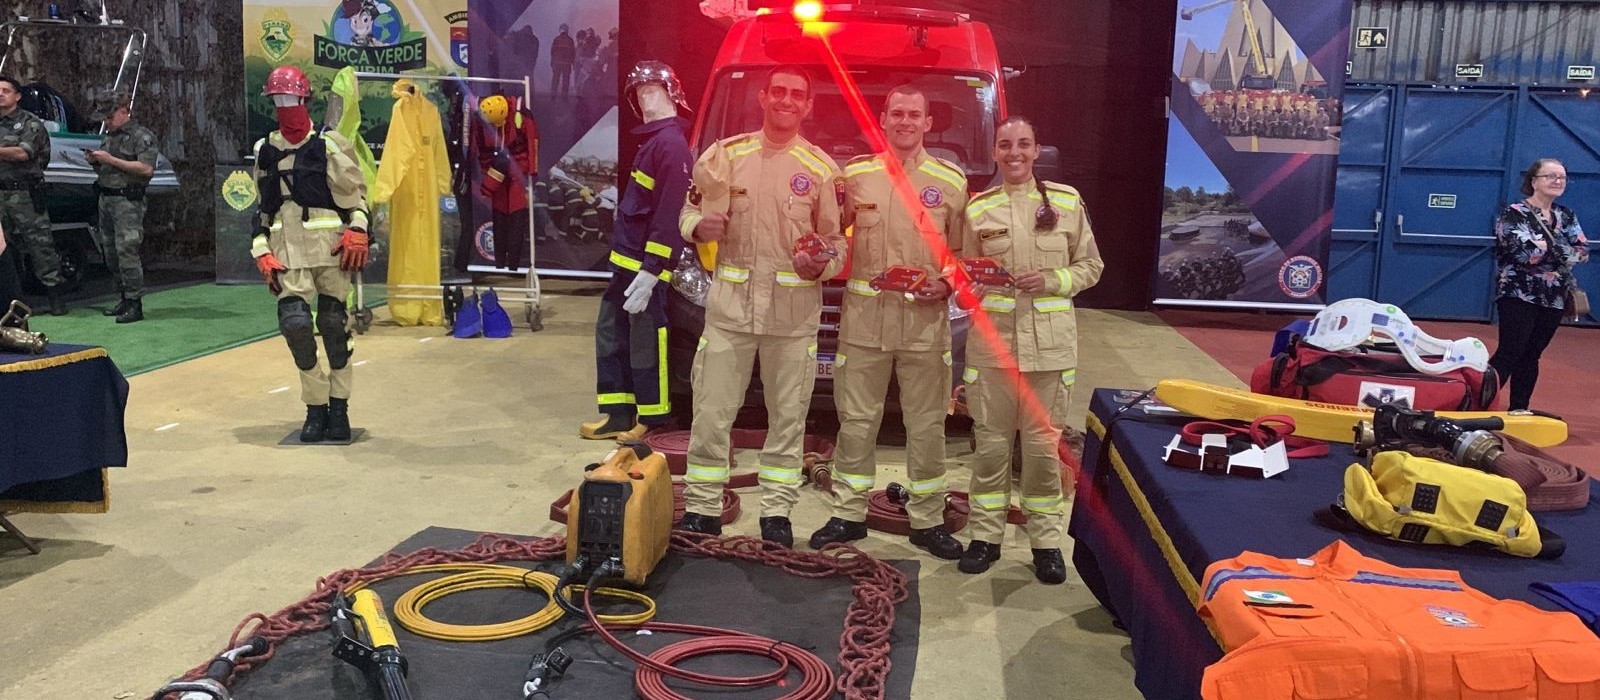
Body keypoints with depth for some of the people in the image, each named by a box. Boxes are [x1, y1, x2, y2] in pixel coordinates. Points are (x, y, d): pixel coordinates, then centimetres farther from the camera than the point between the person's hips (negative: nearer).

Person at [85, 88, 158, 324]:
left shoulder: (142, 136, -6)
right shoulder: (109, 137, 20)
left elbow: (146, 168, -19)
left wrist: (111, 160, -18)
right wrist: (94, 160, 7)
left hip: (127, 201, -9)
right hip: (106, 198, 9)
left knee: (127, 251, -14)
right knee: (112, 253, 10)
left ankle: (135, 304, -13)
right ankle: (124, 299, 17)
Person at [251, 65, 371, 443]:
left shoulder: (329, 145, 1)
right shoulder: (266, 151, 14)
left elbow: (355, 193, 1)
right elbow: (262, 207, 19)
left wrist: (356, 232, -10)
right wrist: (262, 252, 11)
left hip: (330, 246, -3)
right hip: (287, 252, 3)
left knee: (334, 325, 1)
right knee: (294, 323, -11)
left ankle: (339, 407, 13)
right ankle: (316, 407, 3)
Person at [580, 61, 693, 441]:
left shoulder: (671, 142, -14)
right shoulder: (652, 140, 19)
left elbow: (669, 213, -22)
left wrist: (650, 271, -25)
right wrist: (629, 262, 19)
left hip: (646, 263, -11)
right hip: (626, 259, 11)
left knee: (645, 340, -4)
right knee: (610, 331, 13)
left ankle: (653, 420, 7)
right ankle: (620, 413, 21)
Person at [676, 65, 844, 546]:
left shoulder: (821, 169, 3)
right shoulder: (725, 155, 6)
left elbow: (837, 241, 7)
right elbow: (689, 214, 12)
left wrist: (821, 264, -15)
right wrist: (699, 226, -11)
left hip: (794, 311, 0)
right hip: (730, 303, 0)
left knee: (788, 416, 7)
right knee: (712, 412, 3)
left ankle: (777, 514, 19)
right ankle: (702, 510, 16)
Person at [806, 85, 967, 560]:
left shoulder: (951, 181, 6)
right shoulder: (855, 174, 8)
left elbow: (963, 252, 8)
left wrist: (946, 285, -8)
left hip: (925, 320, 0)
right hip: (863, 314, 1)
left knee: (927, 425, 6)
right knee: (856, 421, 7)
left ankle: (927, 521, 19)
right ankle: (848, 514, 19)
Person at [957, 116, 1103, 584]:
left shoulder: (1067, 202, 4)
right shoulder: (978, 208, 7)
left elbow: (1090, 266, 8)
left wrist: (1053, 280, -10)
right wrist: (970, 287, -8)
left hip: (1050, 343, -1)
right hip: (992, 339, 1)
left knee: (1044, 442, 4)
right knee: (990, 439, 5)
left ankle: (1046, 539, 16)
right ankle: (985, 534, 18)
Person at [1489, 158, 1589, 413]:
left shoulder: (1567, 217, 13)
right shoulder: (1513, 213, -6)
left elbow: (1583, 251, 0)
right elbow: (1526, 251, -20)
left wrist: (1544, 247, -13)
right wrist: (1562, 250, -8)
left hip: (1553, 299, 6)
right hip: (1518, 295, -6)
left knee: (1530, 357, 9)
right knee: (1509, 354, -12)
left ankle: (1519, 411, 14)